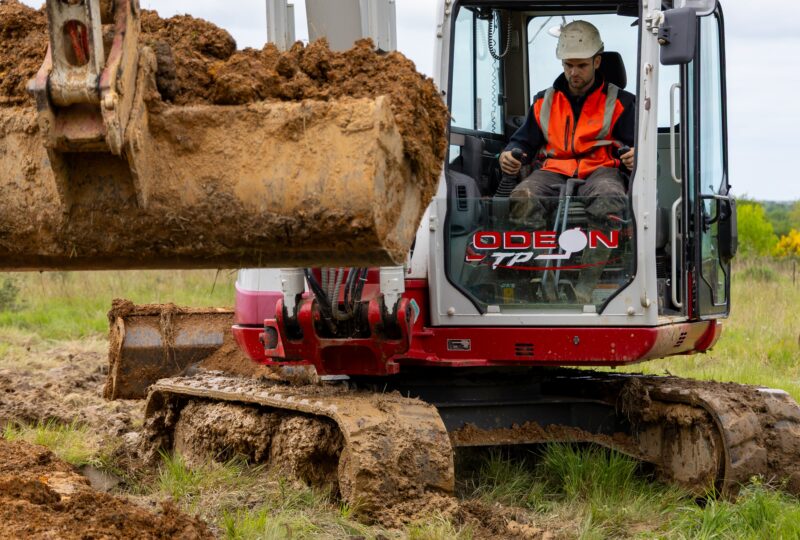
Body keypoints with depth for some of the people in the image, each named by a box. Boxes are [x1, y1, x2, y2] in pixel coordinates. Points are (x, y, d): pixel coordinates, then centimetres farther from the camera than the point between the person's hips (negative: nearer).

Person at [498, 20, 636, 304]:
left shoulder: (619, 102, 16)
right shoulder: (544, 101, 25)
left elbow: (635, 145, 9)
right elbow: (524, 140, 25)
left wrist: (634, 156, -17)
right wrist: (509, 155, 1)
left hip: (600, 170, -2)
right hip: (554, 171, 2)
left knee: (609, 200, -42)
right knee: (522, 198, -35)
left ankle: (586, 286, -41)